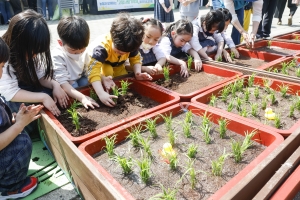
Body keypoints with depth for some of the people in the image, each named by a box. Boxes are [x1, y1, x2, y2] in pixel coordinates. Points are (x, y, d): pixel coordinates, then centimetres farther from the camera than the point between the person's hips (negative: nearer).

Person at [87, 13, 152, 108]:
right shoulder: (103, 48, -44)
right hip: (101, 64, -4)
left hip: (118, 66, 5)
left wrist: (138, 73, -34)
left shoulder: (130, 45, -28)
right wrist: (101, 94, -64)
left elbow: (135, 59, -12)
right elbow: (93, 70, -53)